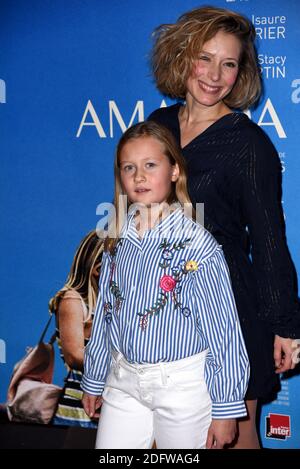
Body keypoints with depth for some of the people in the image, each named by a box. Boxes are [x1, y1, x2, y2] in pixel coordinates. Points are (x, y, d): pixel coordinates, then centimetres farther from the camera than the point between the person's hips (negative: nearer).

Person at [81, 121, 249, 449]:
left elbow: (222, 331, -13)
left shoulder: (197, 245, -16)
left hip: (182, 385, -5)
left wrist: (225, 408, -10)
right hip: (123, 380, 5)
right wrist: (93, 380, 17)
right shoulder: (118, 241, 1)